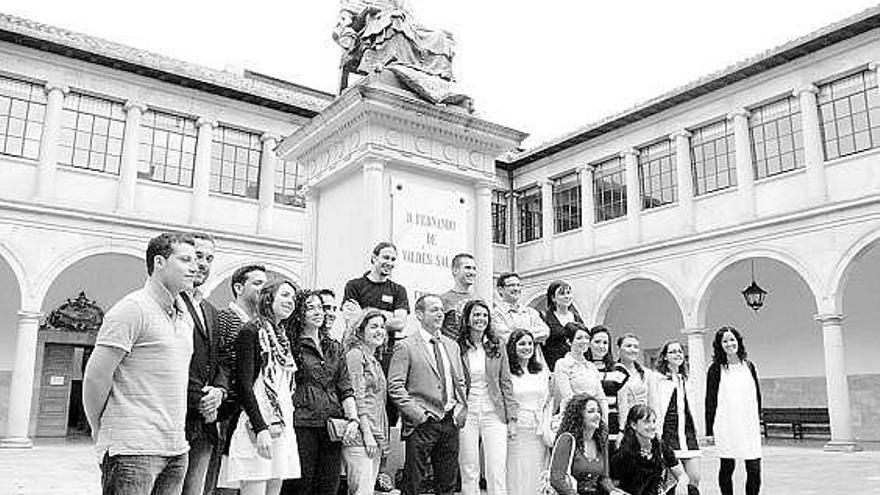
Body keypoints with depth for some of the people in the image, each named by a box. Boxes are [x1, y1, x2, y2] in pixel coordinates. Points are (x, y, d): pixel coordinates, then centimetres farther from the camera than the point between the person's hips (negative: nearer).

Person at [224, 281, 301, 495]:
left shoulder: (282, 337, 18)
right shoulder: (251, 332, -5)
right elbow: (244, 385, -13)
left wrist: (287, 425, 14)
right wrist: (260, 428, -20)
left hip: (282, 427, 8)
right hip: (258, 426, -8)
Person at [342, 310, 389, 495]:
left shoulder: (375, 361, 21)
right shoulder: (355, 354, -6)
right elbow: (357, 397, -13)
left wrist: (384, 438, 16)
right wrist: (367, 433, -17)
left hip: (376, 438, 9)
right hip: (360, 437, -9)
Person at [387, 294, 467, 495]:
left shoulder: (452, 346, 15)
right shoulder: (406, 347, -5)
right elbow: (395, 387, -10)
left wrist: (461, 409, 6)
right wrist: (416, 413, -15)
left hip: (450, 423, 6)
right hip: (421, 424, -5)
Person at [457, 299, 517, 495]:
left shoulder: (497, 346, 5)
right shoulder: (457, 347, -1)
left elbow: (506, 383, 6)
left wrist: (512, 418, 3)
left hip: (494, 414, 1)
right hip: (466, 414, -1)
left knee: (497, 472, -1)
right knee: (469, 472, 5)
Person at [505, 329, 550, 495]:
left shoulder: (542, 370, 10)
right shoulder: (506, 372, -4)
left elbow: (547, 401, 14)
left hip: (539, 431, 4)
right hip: (516, 432, -4)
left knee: (538, 476, 8)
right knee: (517, 475, 0)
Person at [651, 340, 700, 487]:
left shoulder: (685, 379, 19)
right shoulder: (657, 378, -3)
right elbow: (654, 408, -7)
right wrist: (657, 434, -12)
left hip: (687, 430, 6)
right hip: (668, 430, -6)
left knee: (695, 478, 0)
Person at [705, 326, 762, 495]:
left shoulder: (749, 366, 10)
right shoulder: (716, 368, -1)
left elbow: (757, 396, 15)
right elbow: (710, 400, -2)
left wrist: (759, 422, 13)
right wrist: (709, 430, -4)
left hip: (750, 426, 3)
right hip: (726, 427, -3)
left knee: (754, 469, -3)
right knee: (727, 468, 4)